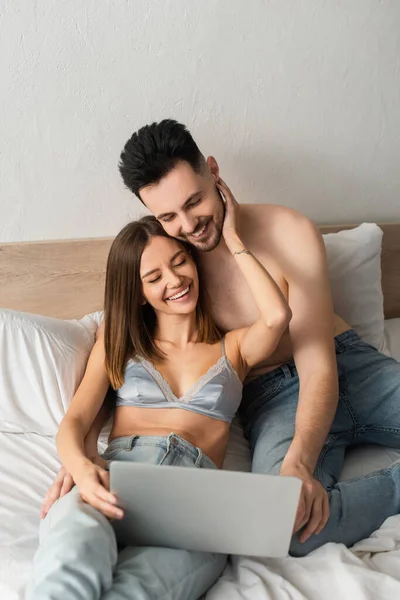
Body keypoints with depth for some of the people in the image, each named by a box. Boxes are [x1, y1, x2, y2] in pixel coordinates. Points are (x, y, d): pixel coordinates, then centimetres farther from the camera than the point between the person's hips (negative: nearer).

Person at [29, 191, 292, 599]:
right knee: (71, 547, -39)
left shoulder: (232, 347, 22)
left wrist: (232, 239, 13)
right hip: (116, 476, 1)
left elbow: (277, 316, -1)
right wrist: (79, 466, -15)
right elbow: (74, 420, 11)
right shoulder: (117, 346, 25)